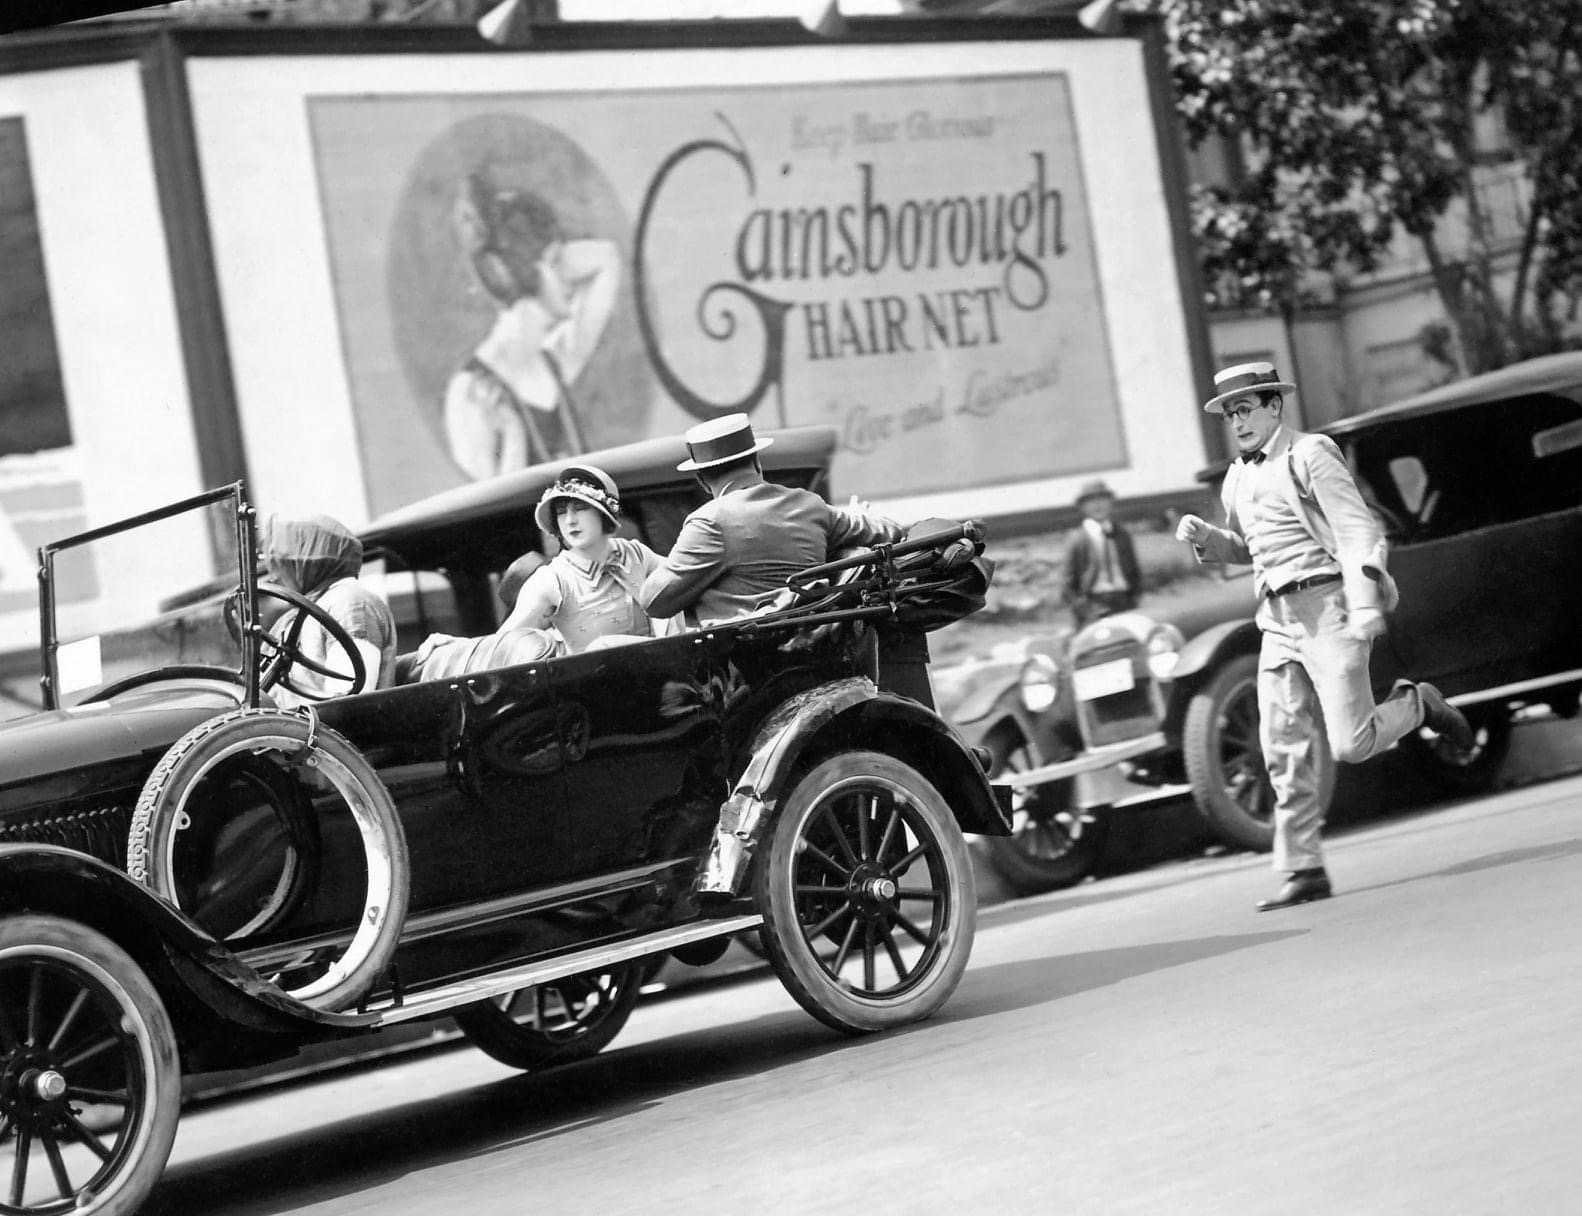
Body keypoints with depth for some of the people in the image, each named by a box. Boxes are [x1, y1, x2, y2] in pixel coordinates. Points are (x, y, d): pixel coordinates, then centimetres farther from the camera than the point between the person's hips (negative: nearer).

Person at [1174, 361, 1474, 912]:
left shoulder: (1309, 455, -6)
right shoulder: (1237, 479, 16)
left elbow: (1359, 532, -12)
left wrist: (1365, 607, -22)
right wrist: (1203, 537, 9)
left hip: (1328, 604, -7)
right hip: (1278, 618, 7)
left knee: (1351, 744, -11)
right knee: (1284, 749, -1)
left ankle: (1416, 704, 19)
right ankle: (1303, 871, 3)